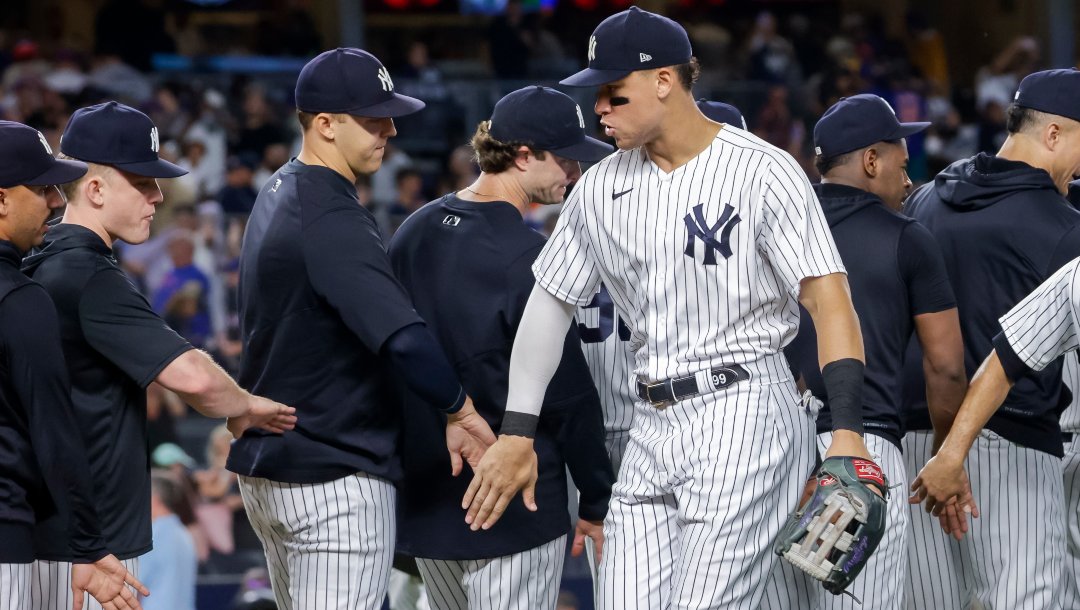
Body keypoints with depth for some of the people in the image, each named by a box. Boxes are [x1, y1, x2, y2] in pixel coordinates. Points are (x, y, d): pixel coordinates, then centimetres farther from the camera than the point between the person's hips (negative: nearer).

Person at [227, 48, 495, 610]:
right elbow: (402, 339, -30)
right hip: (337, 479, -10)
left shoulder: (276, 195, 12)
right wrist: (458, 410, -17)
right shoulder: (333, 221, -20)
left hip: (264, 468, 10)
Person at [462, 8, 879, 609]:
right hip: (653, 427, 7)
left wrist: (847, 434, -23)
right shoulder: (601, 187, 11)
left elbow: (829, 299, -13)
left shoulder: (763, 171, -8)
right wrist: (516, 435, 13)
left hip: (743, 417, -7)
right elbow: (553, 301, 18)